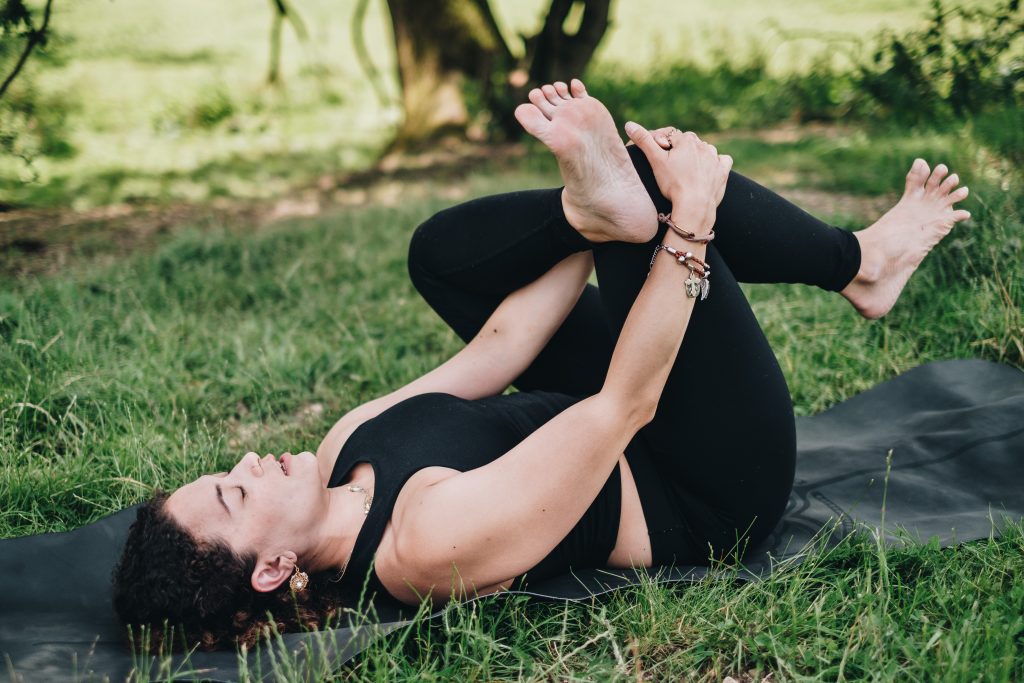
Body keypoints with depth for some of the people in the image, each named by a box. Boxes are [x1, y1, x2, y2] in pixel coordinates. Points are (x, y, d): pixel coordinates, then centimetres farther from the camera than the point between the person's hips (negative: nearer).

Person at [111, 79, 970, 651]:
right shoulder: (435, 540, -35)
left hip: (635, 436, 7)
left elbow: (493, 349, -6)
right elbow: (626, 403, -31)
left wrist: (593, 222, -8)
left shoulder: (345, 449, -11)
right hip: (717, 497, -7)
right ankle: (863, 262, 1)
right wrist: (689, 220, -26)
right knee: (663, 183, -22)